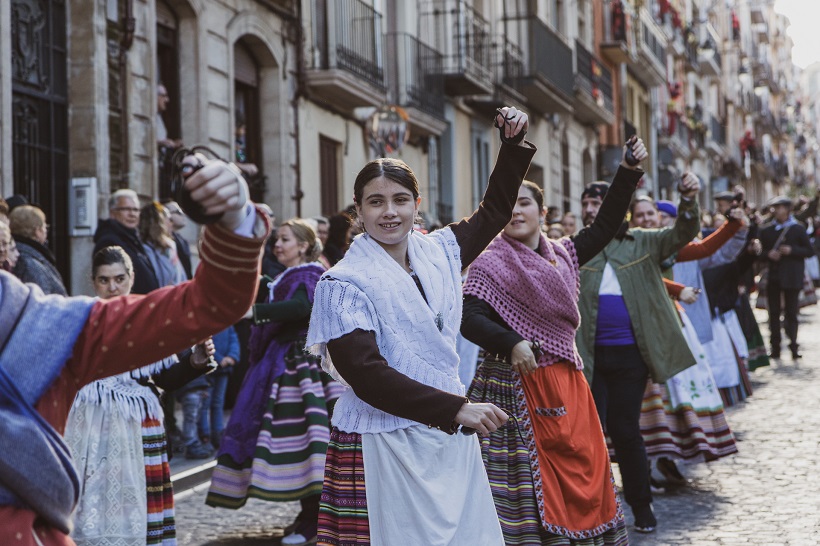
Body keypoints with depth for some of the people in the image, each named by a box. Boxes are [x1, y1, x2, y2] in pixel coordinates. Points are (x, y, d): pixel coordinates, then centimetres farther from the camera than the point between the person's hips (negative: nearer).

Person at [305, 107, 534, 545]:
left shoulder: (437, 253, 7)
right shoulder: (344, 284, -10)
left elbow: (493, 213, 23)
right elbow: (366, 374, -19)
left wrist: (514, 144, 16)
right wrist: (457, 409, -22)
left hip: (449, 436, 6)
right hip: (384, 447, -5)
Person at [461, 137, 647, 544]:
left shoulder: (561, 255, 11)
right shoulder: (491, 263, -7)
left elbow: (604, 227, 19)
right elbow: (469, 317, -18)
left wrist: (628, 172, 14)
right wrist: (511, 343, -33)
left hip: (566, 382, 6)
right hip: (516, 384, -6)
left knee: (583, 469, 8)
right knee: (530, 481, -6)